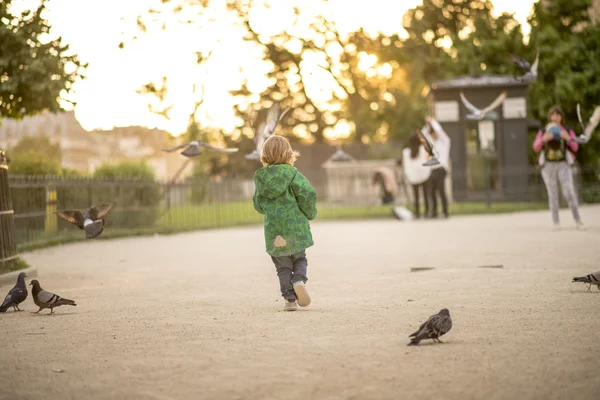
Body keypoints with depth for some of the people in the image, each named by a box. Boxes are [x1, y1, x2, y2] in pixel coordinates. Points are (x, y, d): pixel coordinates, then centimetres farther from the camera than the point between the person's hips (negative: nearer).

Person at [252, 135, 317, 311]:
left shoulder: (261, 178, 2)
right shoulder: (293, 174, -7)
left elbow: (258, 204, 11)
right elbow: (307, 193, -17)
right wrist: (310, 214, 0)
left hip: (273, 231, 2)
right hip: (296, 228, -2)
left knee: (283, 266, 13)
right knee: (299, 259, 17)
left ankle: (289, 298, 4)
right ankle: (299, 280, -11)